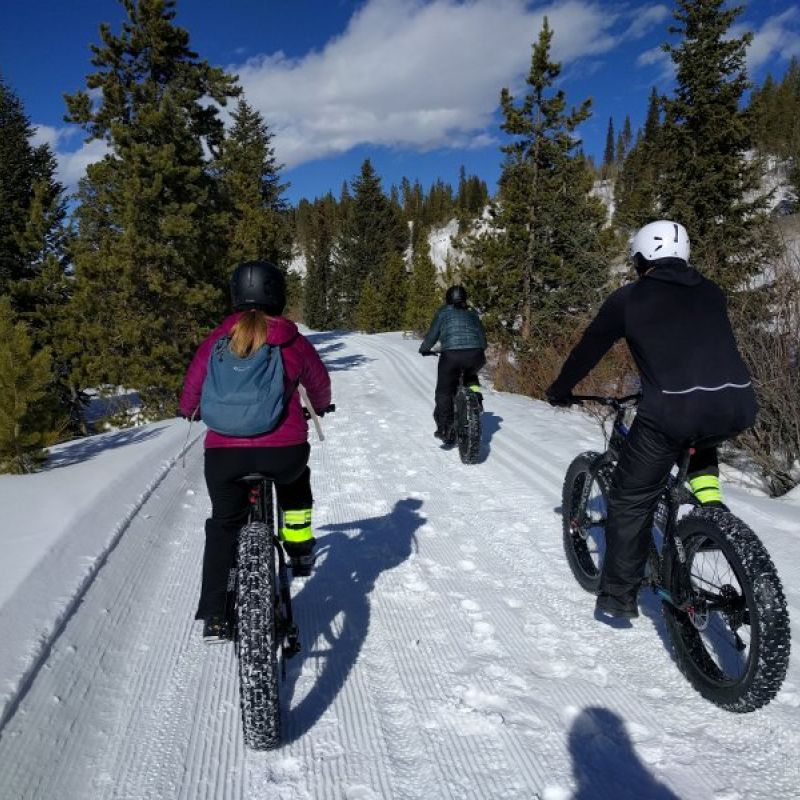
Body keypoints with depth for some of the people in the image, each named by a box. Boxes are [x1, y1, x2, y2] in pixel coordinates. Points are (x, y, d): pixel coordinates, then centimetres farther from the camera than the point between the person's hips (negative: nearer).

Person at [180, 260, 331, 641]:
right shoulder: (294, 342, 3)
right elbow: (320, 384, 17)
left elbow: (192, 386, 15)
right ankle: (300, 550, 34)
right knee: (295, 481, 35)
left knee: (224, 524, 19)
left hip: (224, 452, 1)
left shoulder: (216, 340, 5)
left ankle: (214, 616, 18)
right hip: (285, 449, 0)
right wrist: (320, 407, 40)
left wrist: (190, 410, 38)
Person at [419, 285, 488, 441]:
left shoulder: (443, 313, 14)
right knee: (470, 375, 36)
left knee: (444, 391, 11)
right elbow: (482, 337, 28)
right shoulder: (472, 313, 24)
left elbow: (432, 335, 14)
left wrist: (424, 349, 32)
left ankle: (444, 427, 5)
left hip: (451, 355, -3)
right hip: (475, 356, 3)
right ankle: (476, 396, 11)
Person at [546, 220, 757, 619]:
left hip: (672, 411, -4)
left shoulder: (629, 298, 11)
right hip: (738, 407, 5)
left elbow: (588, 348, 20)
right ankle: (711, 505, 24)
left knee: (630, 500, 13)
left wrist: (559, 390, 36)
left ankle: (618, 596, 19)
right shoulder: (711, 293, 23)